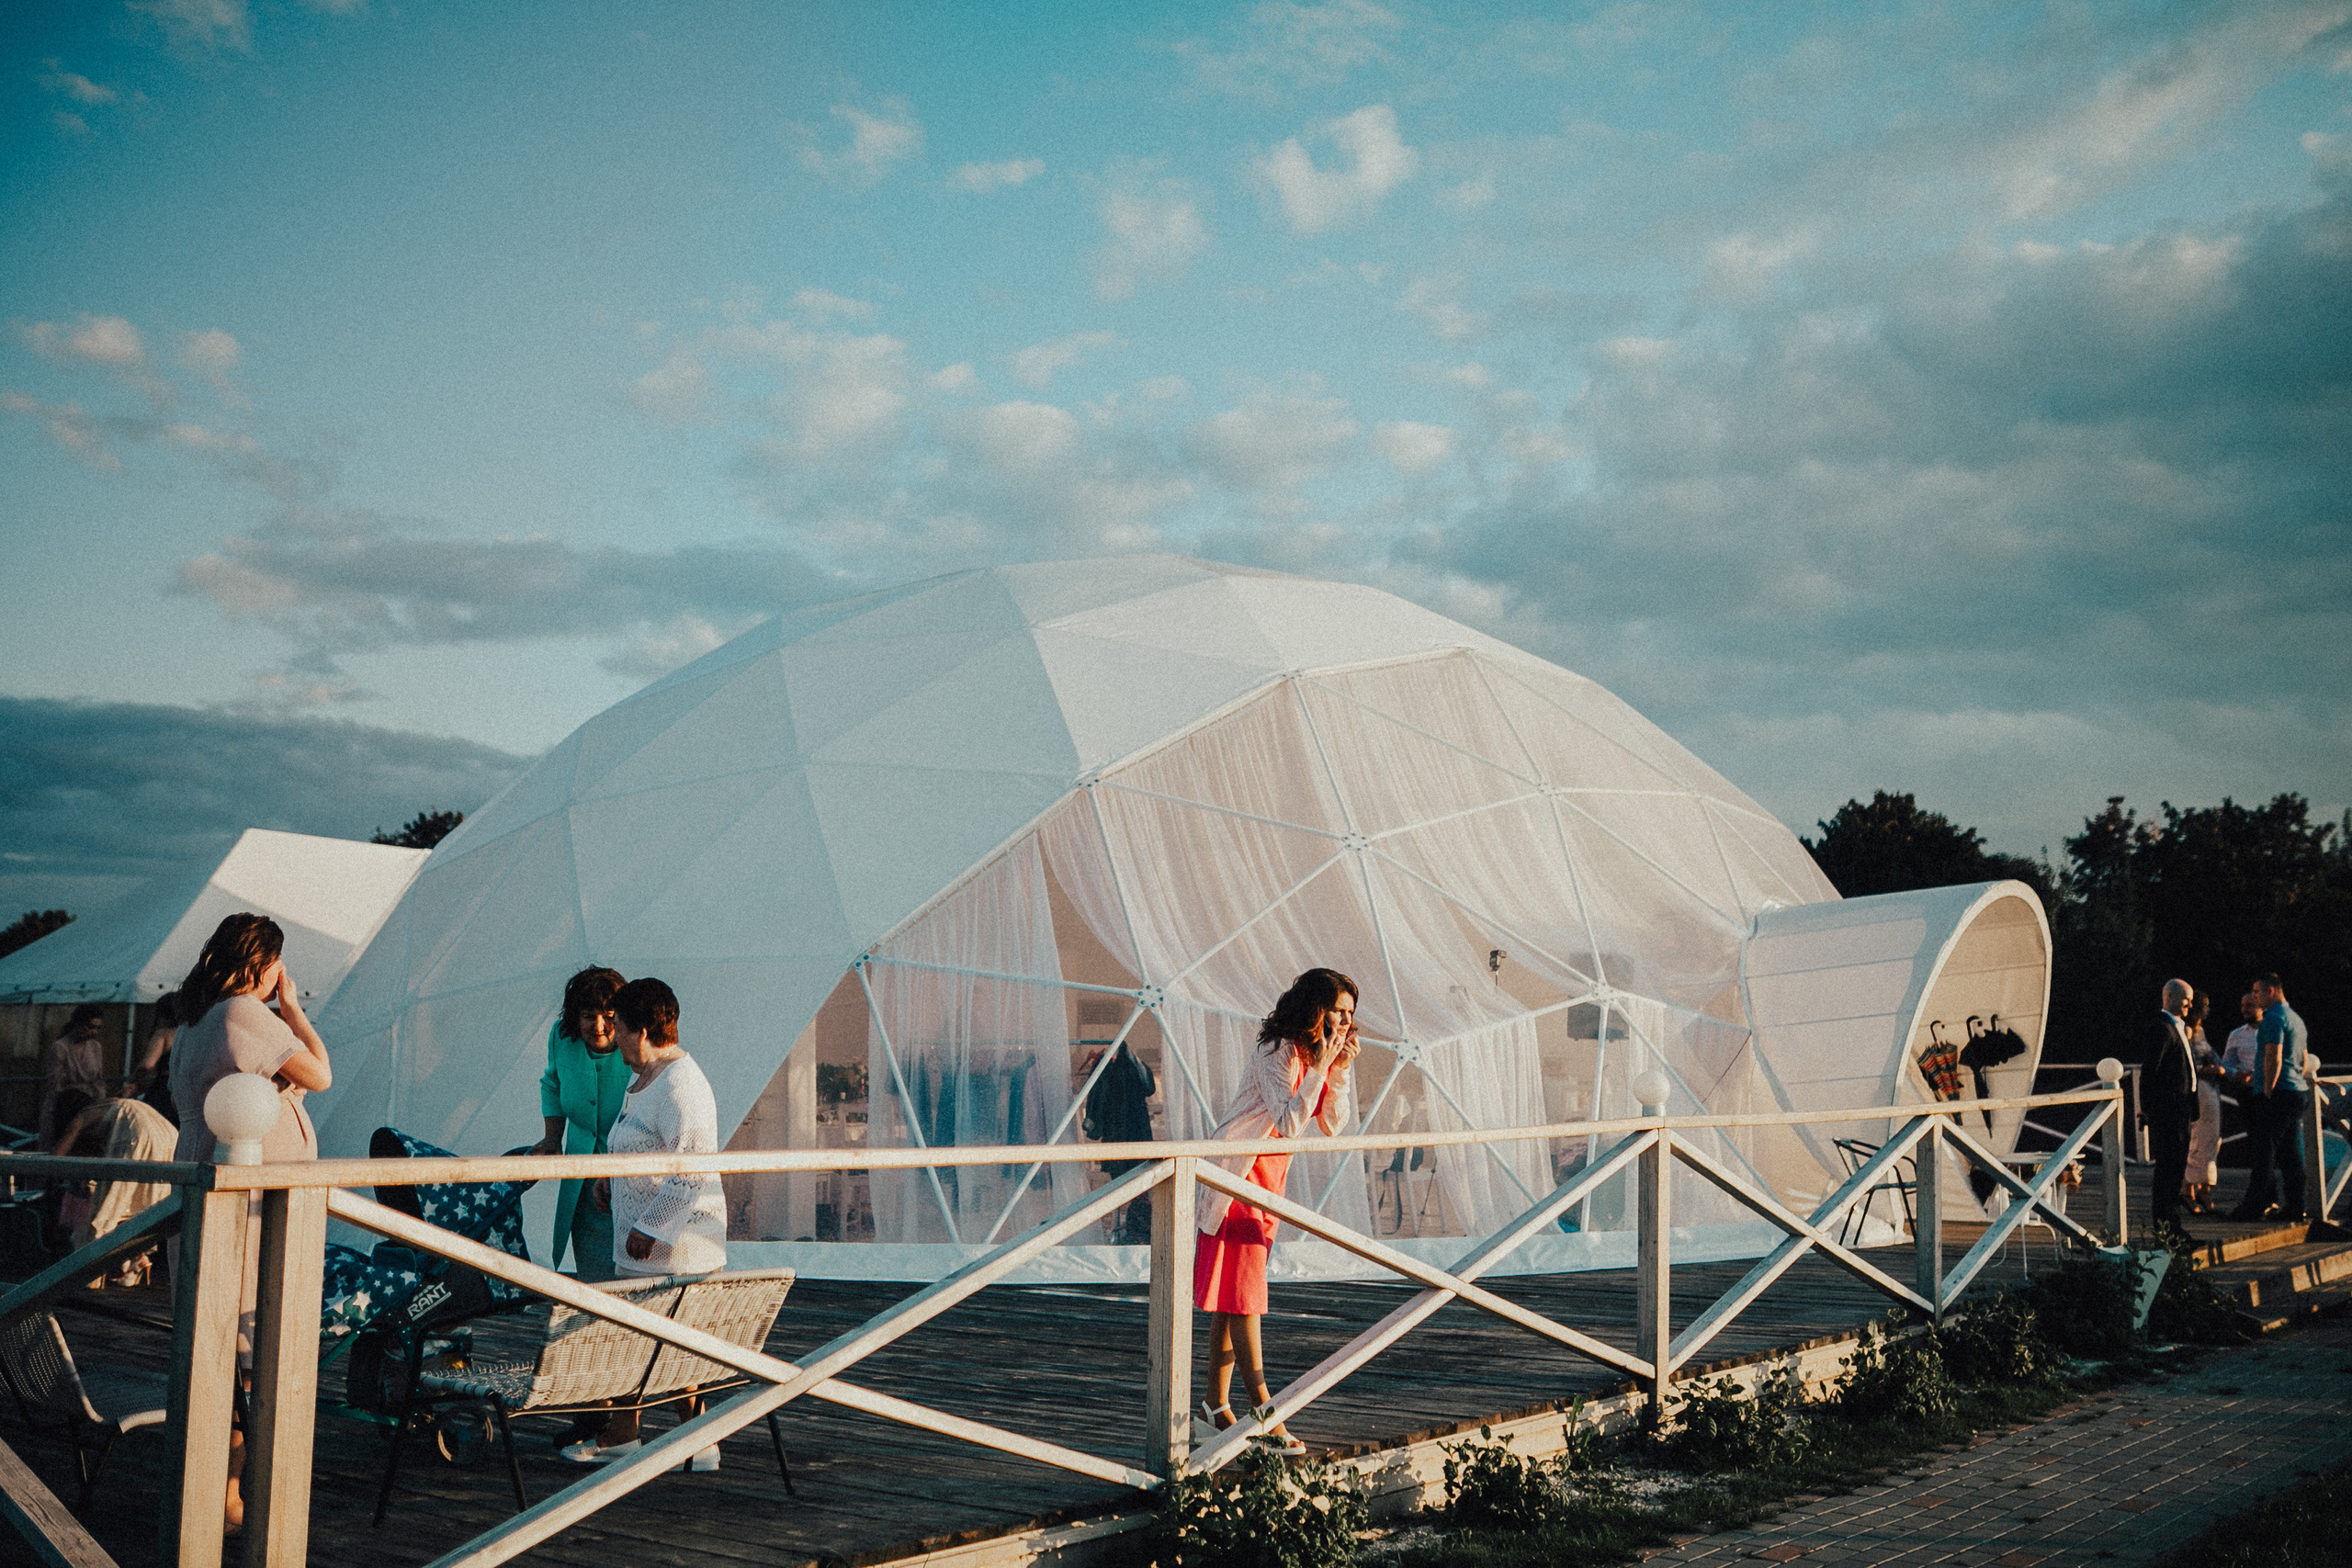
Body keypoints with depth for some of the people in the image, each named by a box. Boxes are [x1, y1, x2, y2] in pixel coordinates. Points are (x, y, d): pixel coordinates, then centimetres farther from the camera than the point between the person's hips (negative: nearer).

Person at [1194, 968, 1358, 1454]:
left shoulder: (1316, 1053, 8)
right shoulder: (1277, 1053, -19)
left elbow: (1331, 1123, 6)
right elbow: (1289, 1123, -26)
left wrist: (1339, 1069, -6)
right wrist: (1319, 1067, -27)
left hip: (1268, 1178, 9)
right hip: (1237, 1174, -9)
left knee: (1233, 1293, 13)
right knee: (1242, 1295, -8)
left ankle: (1218, 1401, 19)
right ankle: (1263, 1409, -9)